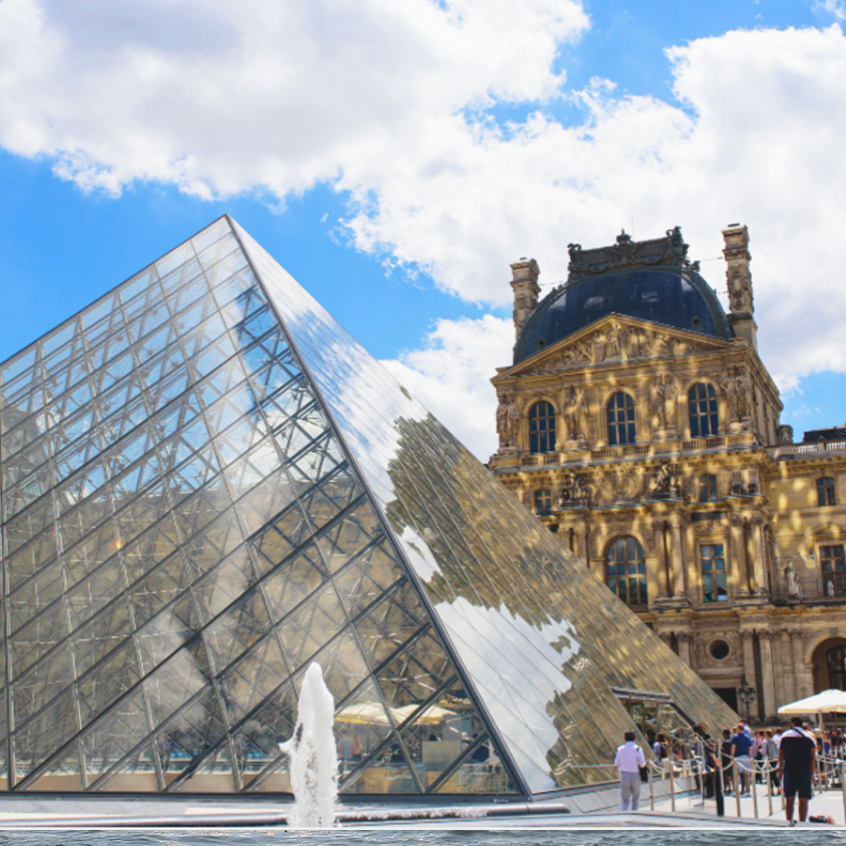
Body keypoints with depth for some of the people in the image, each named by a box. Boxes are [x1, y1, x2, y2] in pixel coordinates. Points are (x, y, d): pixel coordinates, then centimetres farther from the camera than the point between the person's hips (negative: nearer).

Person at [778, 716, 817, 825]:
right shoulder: (809, 737, 4)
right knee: (803, 799, 0)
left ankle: (789, 822, 2)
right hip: (805, 771, -1)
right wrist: (812, 773, 8)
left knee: (789, 799, 7)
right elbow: (813, 757, 2)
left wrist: (780, 770, 11)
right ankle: (802, 823, -4)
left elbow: (781, 755, 4)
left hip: (789, 771, 1)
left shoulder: (785, 736, 5)